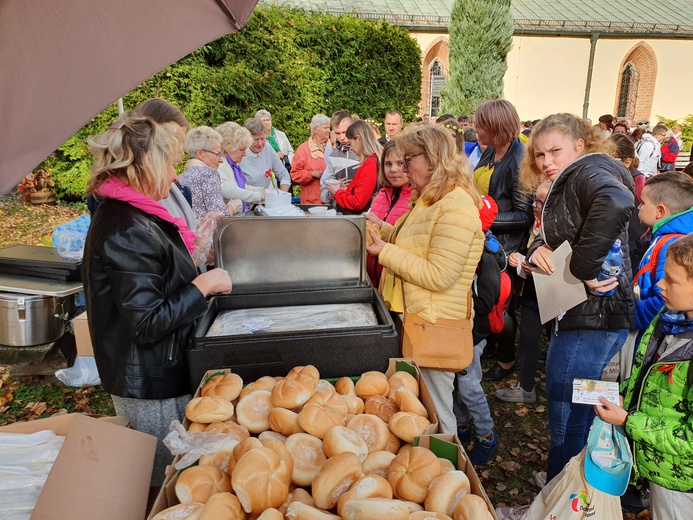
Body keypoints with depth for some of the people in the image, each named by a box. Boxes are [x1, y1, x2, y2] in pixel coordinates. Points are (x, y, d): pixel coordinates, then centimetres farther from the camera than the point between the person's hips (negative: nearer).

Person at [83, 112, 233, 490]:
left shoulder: (122, 215, 6)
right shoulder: (130, 231, -26)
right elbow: (148, 324, -27)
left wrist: (192, 253, 21)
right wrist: (203, 285, -20)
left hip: (149, 377, 10)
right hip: (153, 386, -10)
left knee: (168, 480, 26)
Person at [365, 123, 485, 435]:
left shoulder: (456, 208, -21)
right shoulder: (430, 200, 12)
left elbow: (437, 276, -25)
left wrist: (386, 252, -18)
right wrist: (383, 229, 9)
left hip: (435, 327, -10)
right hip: (415, 315, 10)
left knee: (434, 413, 7)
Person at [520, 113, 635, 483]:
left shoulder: (588, 172, -14)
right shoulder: (565, 185, 16)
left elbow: (617, 202, -38)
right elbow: (551, 237, 13)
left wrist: (583, 268, -31)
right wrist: (538, 249, -9)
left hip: (593, 317, -10)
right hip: (579, 314, 10)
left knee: (566, 416, 3)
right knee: (574, 412, 24)